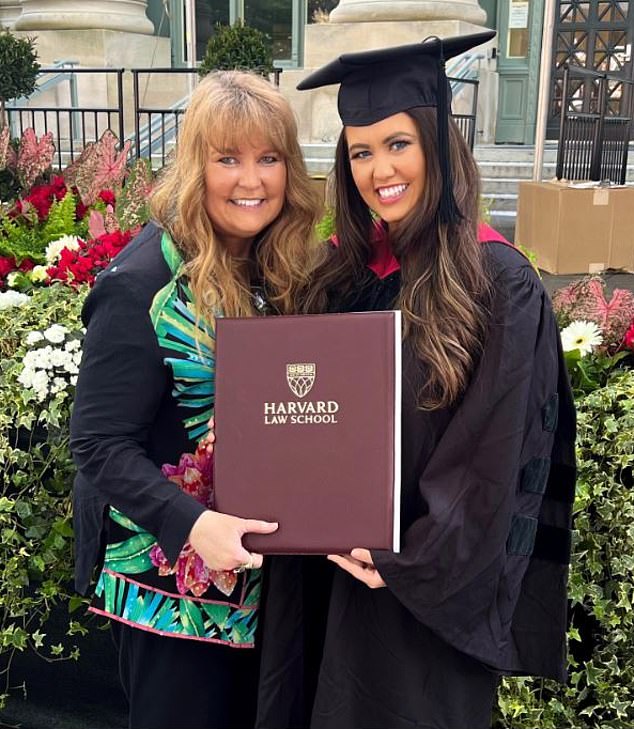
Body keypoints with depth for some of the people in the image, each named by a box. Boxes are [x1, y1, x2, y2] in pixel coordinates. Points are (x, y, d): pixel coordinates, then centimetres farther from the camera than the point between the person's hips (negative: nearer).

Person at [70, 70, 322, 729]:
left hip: (256, 565, 7)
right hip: (170, 572, -6)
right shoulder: (144, 286, -20)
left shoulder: (276, 271, 1)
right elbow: (98, 442, -20)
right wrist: (192, 524, -32)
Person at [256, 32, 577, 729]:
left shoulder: (498, 284, -15)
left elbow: (493, 459, -15)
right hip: (328, 572, 5)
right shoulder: (340, 274, 1)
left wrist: (410, 561, -14)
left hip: (432, 589, -5)